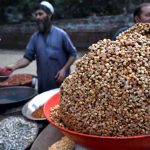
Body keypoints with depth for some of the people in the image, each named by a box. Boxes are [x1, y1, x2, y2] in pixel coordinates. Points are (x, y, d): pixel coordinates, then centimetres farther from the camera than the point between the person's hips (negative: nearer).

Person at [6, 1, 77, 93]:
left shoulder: (61, 34, -4)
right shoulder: (35, 37, 5)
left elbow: (73, 54, 0)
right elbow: (28, 57, 0)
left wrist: (64, 69, -12)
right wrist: (14, 66, -17)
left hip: (62, 83, -3)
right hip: (43, 84, 3)